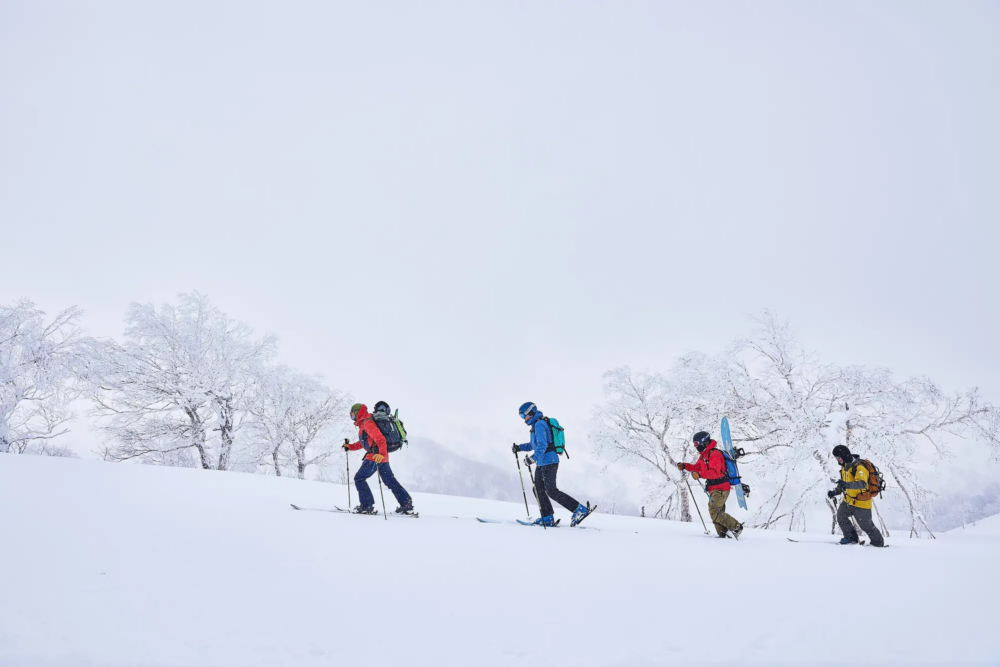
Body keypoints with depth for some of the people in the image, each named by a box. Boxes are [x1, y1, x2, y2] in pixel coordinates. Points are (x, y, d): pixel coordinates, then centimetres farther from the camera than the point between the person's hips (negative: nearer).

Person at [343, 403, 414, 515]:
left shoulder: (367, 423, -11)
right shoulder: (363, 424, 21)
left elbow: (380, 438, -24)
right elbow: (363, 442, 32)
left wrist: (382, 453, -36)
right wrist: (350, 447, 25)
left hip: (376, 456, -10)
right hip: (382, 456, 10)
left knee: (359, 479, -1)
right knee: (390, 481, 11)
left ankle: (367, 506, -1)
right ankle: (407, 505, 11)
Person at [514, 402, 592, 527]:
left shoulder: (539, 424, -13)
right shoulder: (536, 425, 19)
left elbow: (542, 445, -25)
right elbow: (534, 444, 29)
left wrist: (533, 458, -34)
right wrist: (520, 447, 17)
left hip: (549, 461, -10)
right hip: (542, 463, 10)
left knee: (551, 491, -13)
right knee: (539, 489, 8)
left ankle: (580, 509, -11)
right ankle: (548, 518, 11)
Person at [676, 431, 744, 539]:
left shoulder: (715, 454, -18)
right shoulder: (704, 455, 13)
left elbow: (715, 472, -31)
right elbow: (697, 467, 22)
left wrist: (700, 475, -42)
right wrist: (684, 466, 6)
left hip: (721, 488, -10)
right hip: (714, 489, 10)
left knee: (714, 511, -15)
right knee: (717, 513, 11)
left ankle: (736, 526, -2)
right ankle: (723, 535, 17)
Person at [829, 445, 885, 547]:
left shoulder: (859, 467, -24)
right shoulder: (845, 467, 6)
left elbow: (862, 484, -41)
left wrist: (847, 484, -54)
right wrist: (835, 492, 10)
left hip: (861, 503, -8)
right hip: (848, 501, 8)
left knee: (866, 525, 3)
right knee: (841, 516, -5)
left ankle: (879, 542, 25)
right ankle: (851, 538, 9)